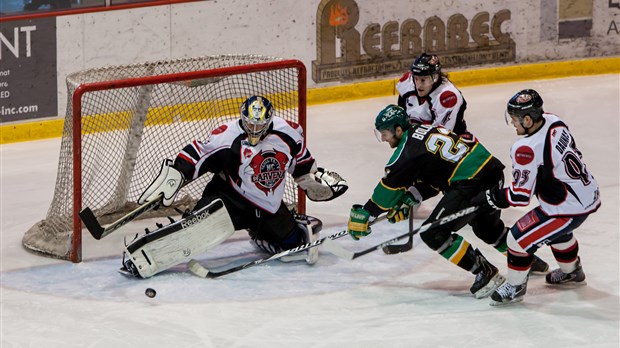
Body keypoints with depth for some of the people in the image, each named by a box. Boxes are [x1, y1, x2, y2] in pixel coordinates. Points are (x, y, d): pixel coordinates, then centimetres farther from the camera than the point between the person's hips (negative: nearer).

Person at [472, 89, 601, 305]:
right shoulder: (553, 122, -4)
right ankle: (572, 272, 57)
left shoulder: (527, 149, -27)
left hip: (569, 209, -9)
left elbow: (520, 196, -22)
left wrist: (491, 197, -8)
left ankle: (515, 287, 17)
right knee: (556, 231, 36)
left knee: (519, 238, -1)